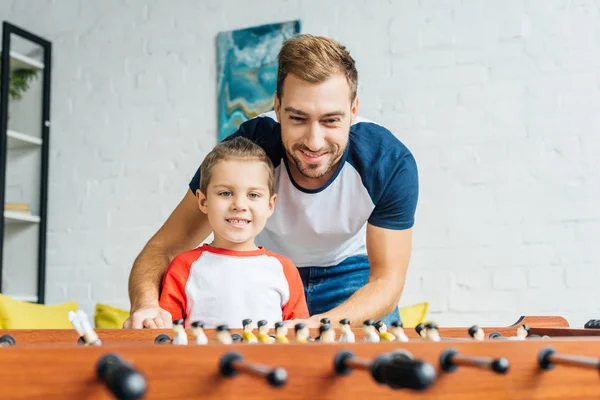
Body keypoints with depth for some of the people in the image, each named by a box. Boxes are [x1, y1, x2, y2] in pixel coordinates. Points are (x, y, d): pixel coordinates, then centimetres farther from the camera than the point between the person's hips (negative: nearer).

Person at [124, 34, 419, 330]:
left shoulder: (391, 162, -31)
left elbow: (386, 279, -26)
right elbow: (165, 247, -28)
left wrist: (318, 325, -46)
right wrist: (146, 304, -52)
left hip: (350, 270, 1)